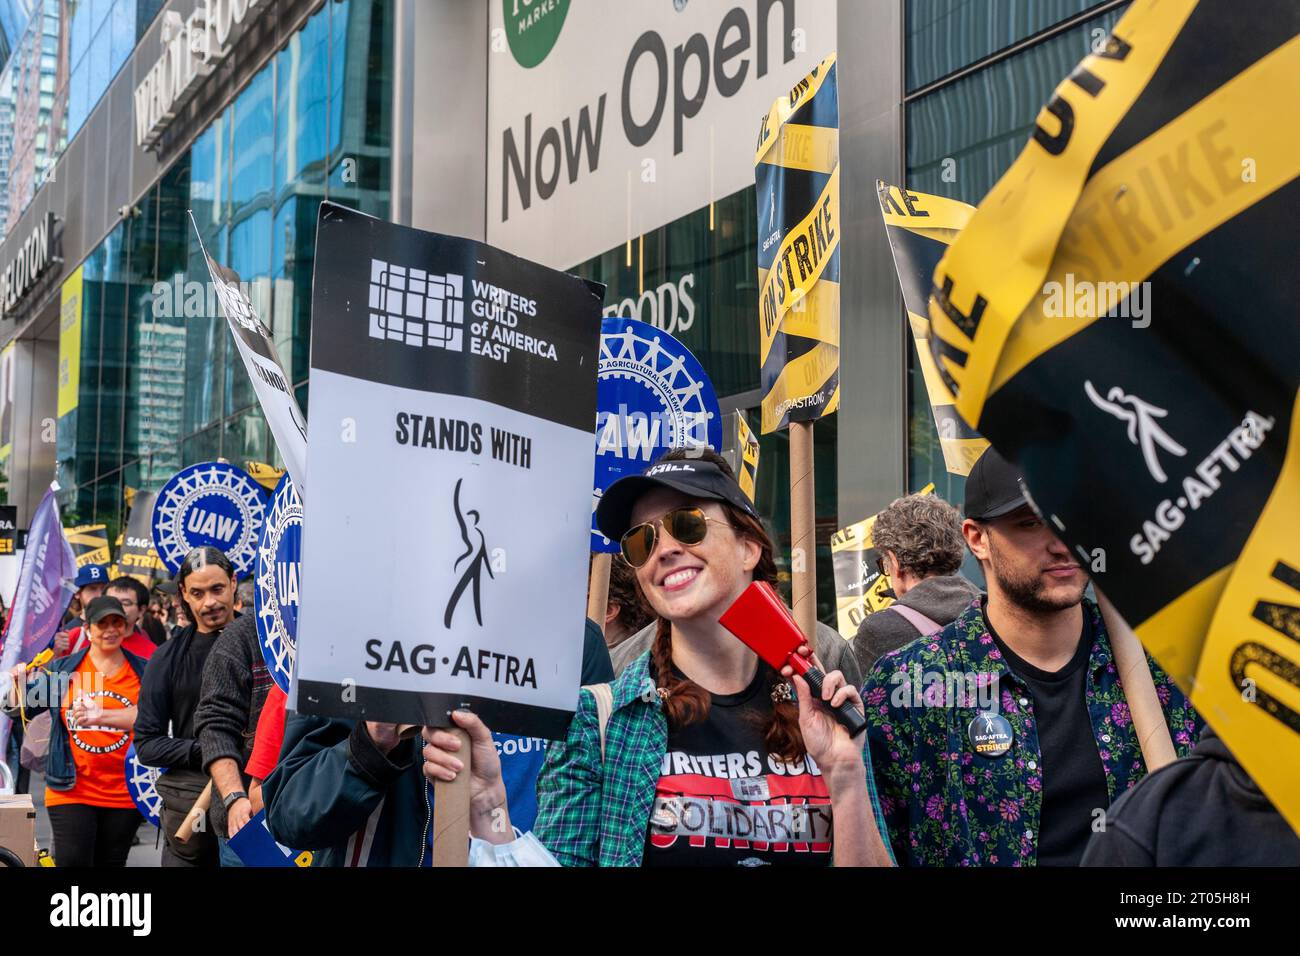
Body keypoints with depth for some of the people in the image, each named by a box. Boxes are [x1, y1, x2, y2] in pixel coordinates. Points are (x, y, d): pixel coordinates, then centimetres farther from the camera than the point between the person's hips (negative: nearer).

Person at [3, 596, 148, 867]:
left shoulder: (143, 672, 3)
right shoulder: (62, 669, 6)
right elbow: (19, 711, 11)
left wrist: (101, 715, -28)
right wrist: (19, 684, -11)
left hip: (124, 794, 1)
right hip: (72, 791, -1)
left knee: (112, 863, 11)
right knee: (73, 862, -10)